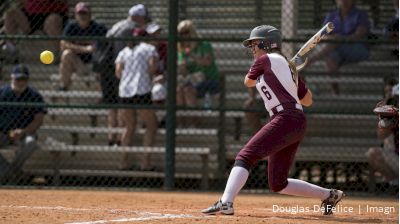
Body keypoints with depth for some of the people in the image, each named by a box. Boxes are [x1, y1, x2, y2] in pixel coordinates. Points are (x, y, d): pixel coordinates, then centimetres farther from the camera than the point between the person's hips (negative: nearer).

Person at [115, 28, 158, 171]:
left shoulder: (124, 52, 19)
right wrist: (148, 75, 15)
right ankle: (145, 162, -1)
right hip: (141, 92, -4)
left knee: (129, 128, 17)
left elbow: (118, 72, 7)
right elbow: (152, 67, -5)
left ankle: (125, 161, 9)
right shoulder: (150, 49, 10)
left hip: (124, 92, 4)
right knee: (151, 126, 8)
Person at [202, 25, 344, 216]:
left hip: (285, 119, -9)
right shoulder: (289, 66, 23)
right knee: (278, 184, 13)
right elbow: (308, 100, 27)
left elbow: (248, 82, 17)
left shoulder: (266, 60, 0)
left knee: (245, 157, -18)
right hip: (298, 123, 9)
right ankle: (329, 195, 18)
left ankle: (225, 203, -35)